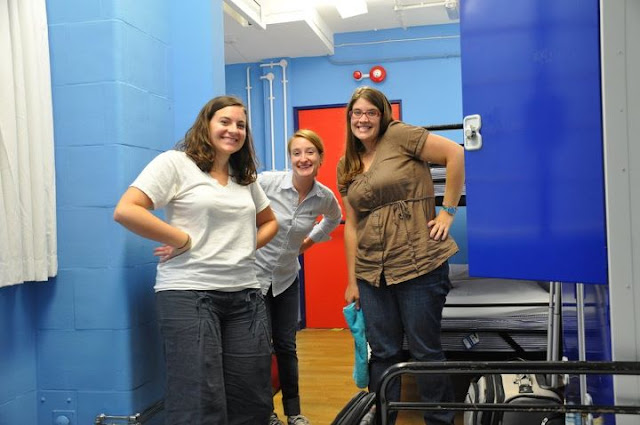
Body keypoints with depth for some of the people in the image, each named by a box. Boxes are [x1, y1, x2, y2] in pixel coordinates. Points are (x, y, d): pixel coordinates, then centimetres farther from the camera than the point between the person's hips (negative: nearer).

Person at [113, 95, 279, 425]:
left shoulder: (246, 176, 16)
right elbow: (125, 211, -13)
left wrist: (249, 245, 9)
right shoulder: (175, 163, -3)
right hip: (189, 293, -6)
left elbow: (269, 221, 29)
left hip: (245, 294, 6)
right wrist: (184, 239, -13)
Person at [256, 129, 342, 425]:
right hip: (254, 272, -3)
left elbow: (334, 218, 17)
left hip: (287, 278, 3)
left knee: (286, 346, 12)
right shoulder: (267, 182, -20)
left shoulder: (325, 197, -7)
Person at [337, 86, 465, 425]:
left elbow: (456, 154, -11)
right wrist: (352, 280, 11)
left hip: (420, 266, -5)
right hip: (372, 273, 5)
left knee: (425, 352, 6)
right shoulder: (346, 166, 12)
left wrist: (448, 211, -10)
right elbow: (351, 224, 13)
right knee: (383, 354, 12)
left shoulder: (398, 136, -5)